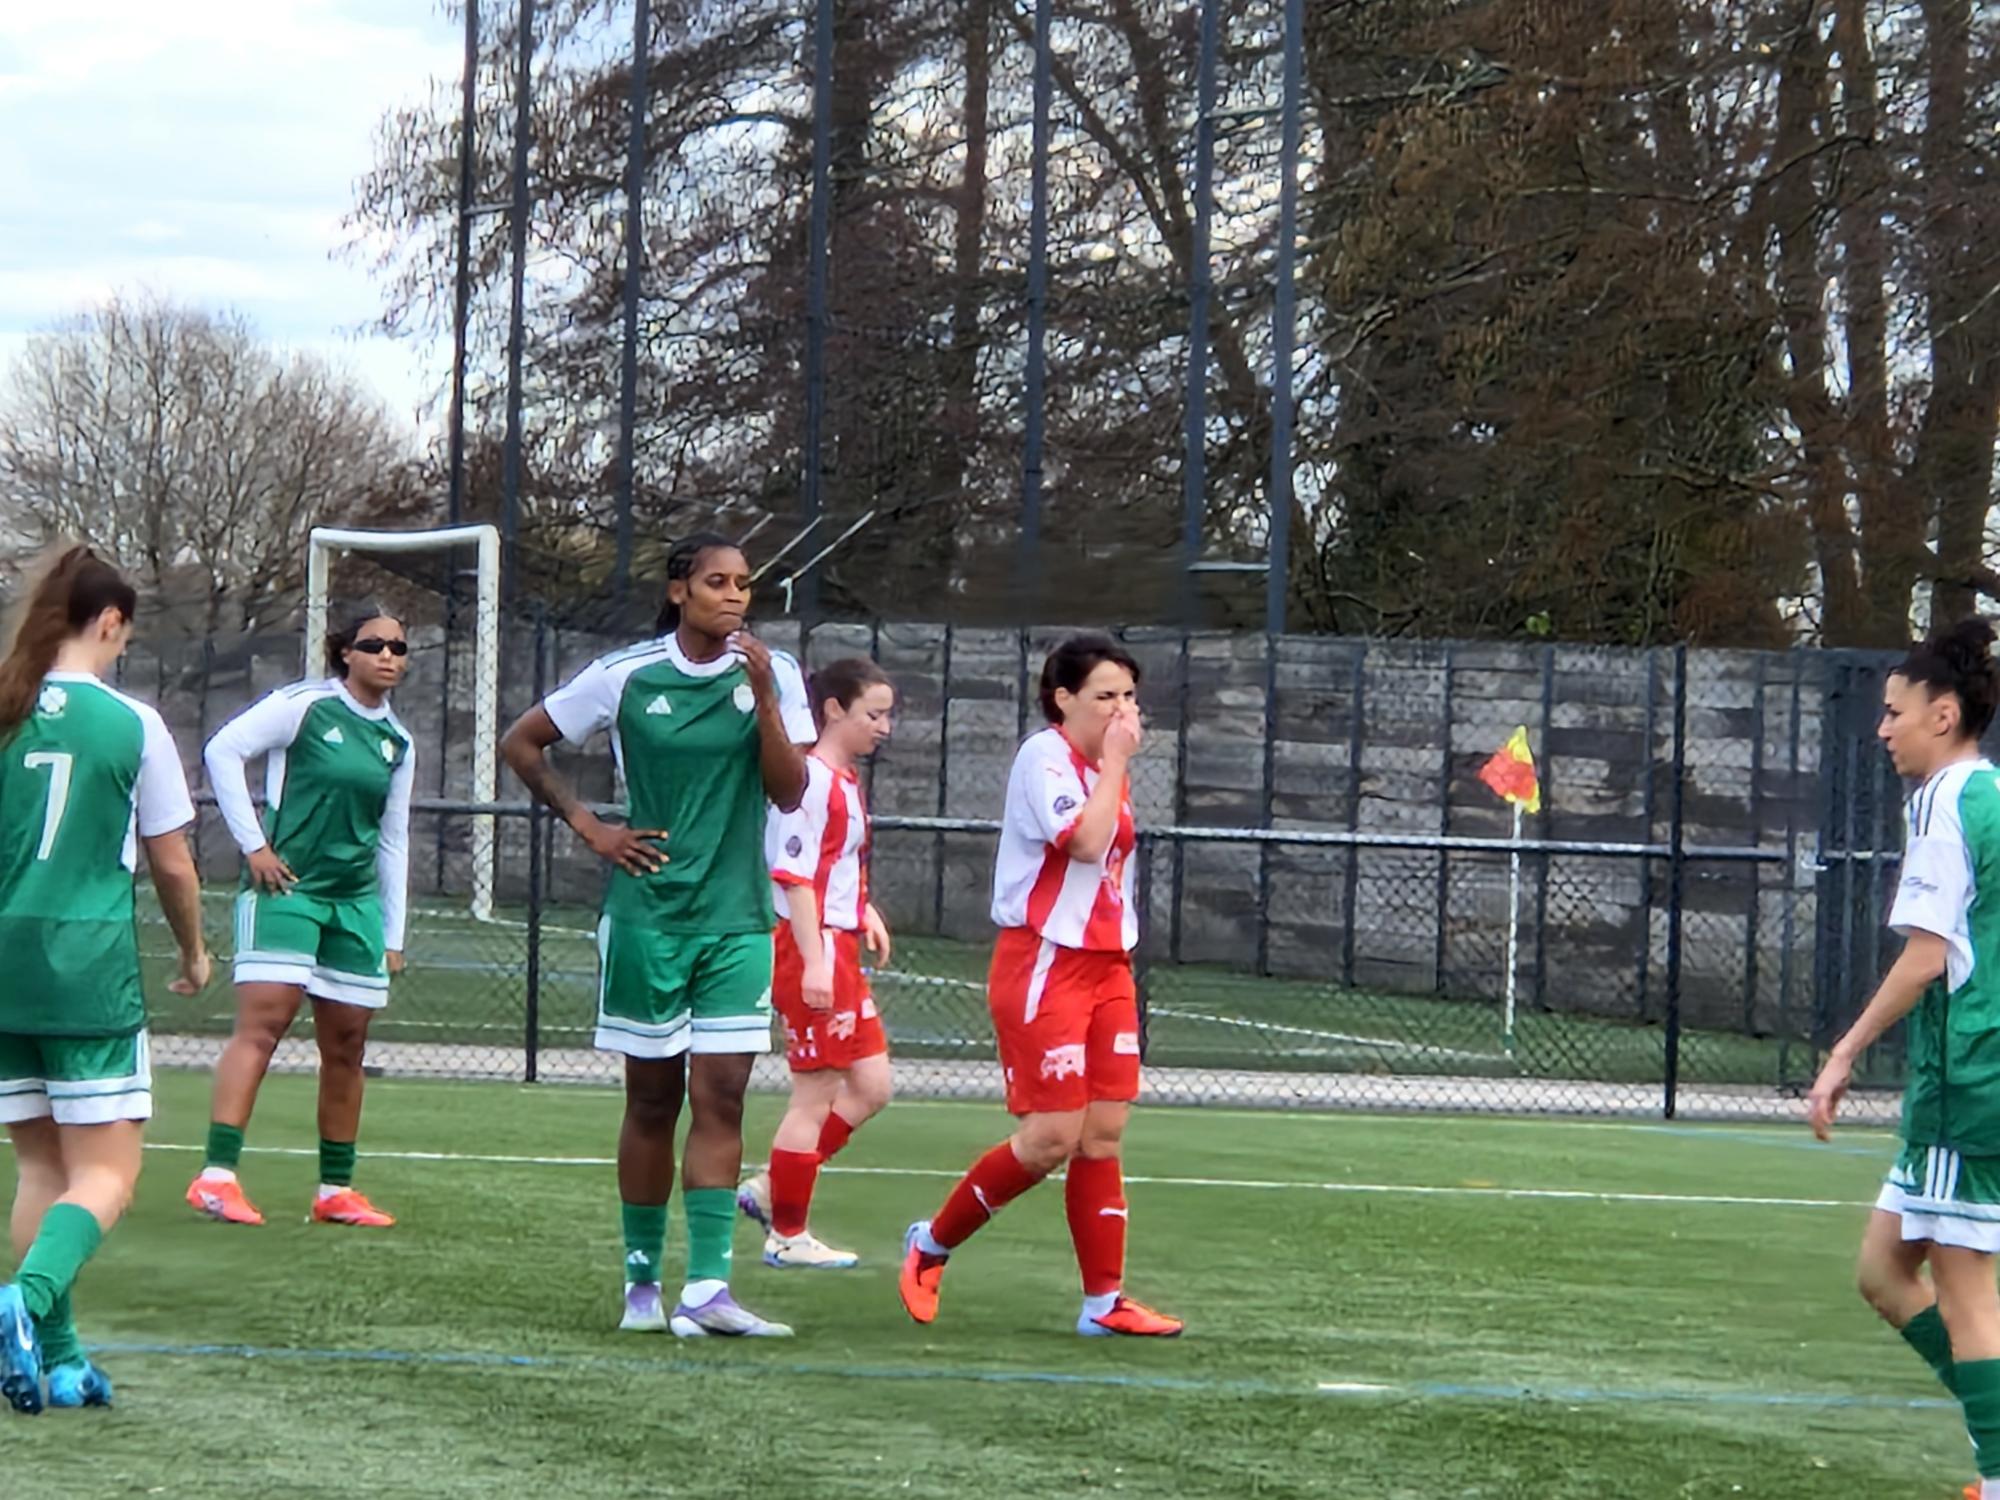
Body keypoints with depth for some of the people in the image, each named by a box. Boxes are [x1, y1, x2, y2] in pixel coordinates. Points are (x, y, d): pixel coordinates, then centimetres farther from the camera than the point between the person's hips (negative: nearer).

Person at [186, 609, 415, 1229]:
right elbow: (223, 750, -7)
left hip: (356, 901, 6)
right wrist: (253, 843, -9)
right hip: (286, 885, -6)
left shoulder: (397, 743, 15)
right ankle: (216, 1176, -21)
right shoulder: (305, 706, -3)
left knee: (346, 1044, 7)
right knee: (262, 1023, -16)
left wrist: (393, 934, 17)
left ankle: (336, 1190, 16)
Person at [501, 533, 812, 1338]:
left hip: (737, 916, 1)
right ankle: (642, 1280, 15)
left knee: (720, 1095, -6)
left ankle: (706, 1287, -11)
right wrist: (587, 825, 2)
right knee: (653, 1098, 5)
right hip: (647, 909, -1)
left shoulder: (772, 673, 2)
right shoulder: (625, 675, -2)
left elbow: (790, 793, -6)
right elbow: (521, 744, 9)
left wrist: (763, 698, -16)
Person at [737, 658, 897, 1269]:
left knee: (870, 1087, 12)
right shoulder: (811, 779, -15)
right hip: (811, 947, -10)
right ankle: (787, 1235, 7)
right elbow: (794, 875, -20)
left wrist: (864, 910, 15)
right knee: (815, 1095, -3)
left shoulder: (845, 781, 14)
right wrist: (815, 961, -23)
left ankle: (770, 1190, 18)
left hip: (839, 948, 10)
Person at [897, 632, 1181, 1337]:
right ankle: (932, 1244, 10)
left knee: (1104, 1133, 2)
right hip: (1044, 966, -8)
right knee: (1052, 1137, -9)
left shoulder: (1104, 767, 15)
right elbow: (1084, 839, -26)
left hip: (1106, 966, 8)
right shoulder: (1044, 758, -12)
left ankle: (1104, 1299, 3)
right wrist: (1116, 763, -17)